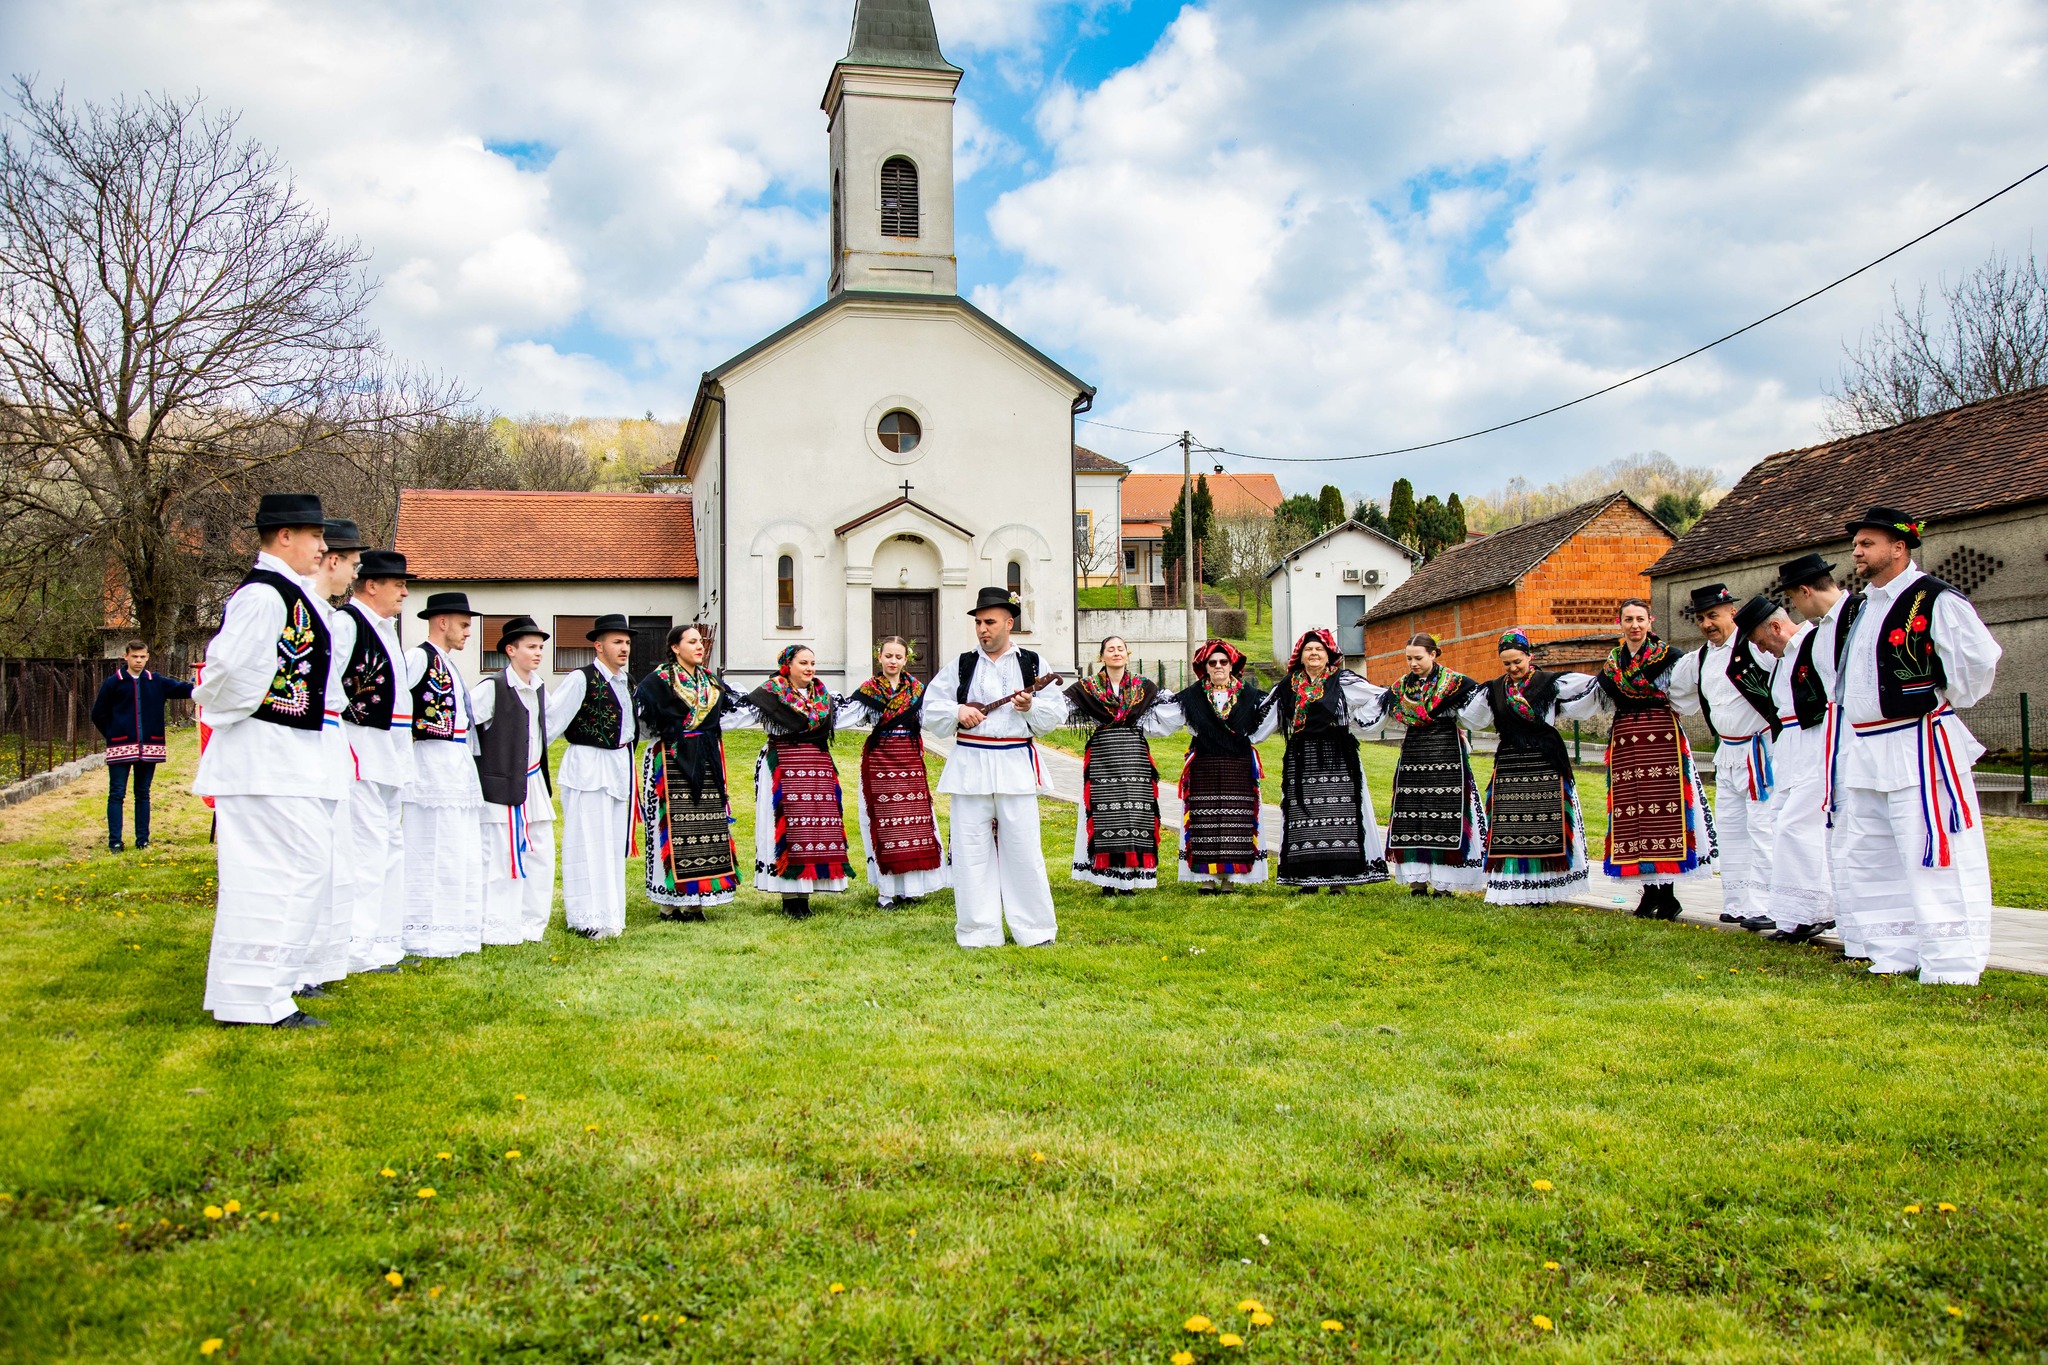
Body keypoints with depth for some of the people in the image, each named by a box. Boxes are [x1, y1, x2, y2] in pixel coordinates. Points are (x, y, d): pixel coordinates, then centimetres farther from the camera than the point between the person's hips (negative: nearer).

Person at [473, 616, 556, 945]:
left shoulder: (538, 689, 11)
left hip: (534, 783, 8)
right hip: (502, 786, -8)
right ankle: (500, 931, 5)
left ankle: (532, 926, 20)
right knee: (501, 859, -3)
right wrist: (482, 759, -10)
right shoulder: (492, 688, -12)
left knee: (541, 855, 10)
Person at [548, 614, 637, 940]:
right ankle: (589, 919, 2)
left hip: (618, 767, 8)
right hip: (588, 769, -8)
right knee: (590, 843, -4)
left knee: (614, 845, 11)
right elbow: (553, 719, -14)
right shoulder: (581, 680, -13)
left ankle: (610, 914, 19)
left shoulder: (628, 683, 11)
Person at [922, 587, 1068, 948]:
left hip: (1016, 764, -1)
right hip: (970, 766, 1)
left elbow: (1057, 712, 6)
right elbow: (930, 711, 10)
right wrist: (957, 712, -8)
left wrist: (1031, 707, -13)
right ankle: (978, 931, 12)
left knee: (1023, 848, 1)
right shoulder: (961, 667, 9)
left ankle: (1034, 929, 12)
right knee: (971, 850, 2)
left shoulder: (1032, 664, 7)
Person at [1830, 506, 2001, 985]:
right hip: (1862, 752, 9)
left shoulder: (1936, 601, -12)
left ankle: (1950, 966, 0)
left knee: (1932, 857, -7)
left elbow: (1979, 659, -17)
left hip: (1917, 748, -9)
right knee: (1865, 861, 13)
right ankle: (1894, 957, 23)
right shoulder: (1861, 606, 15)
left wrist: (1946, 702, -5)